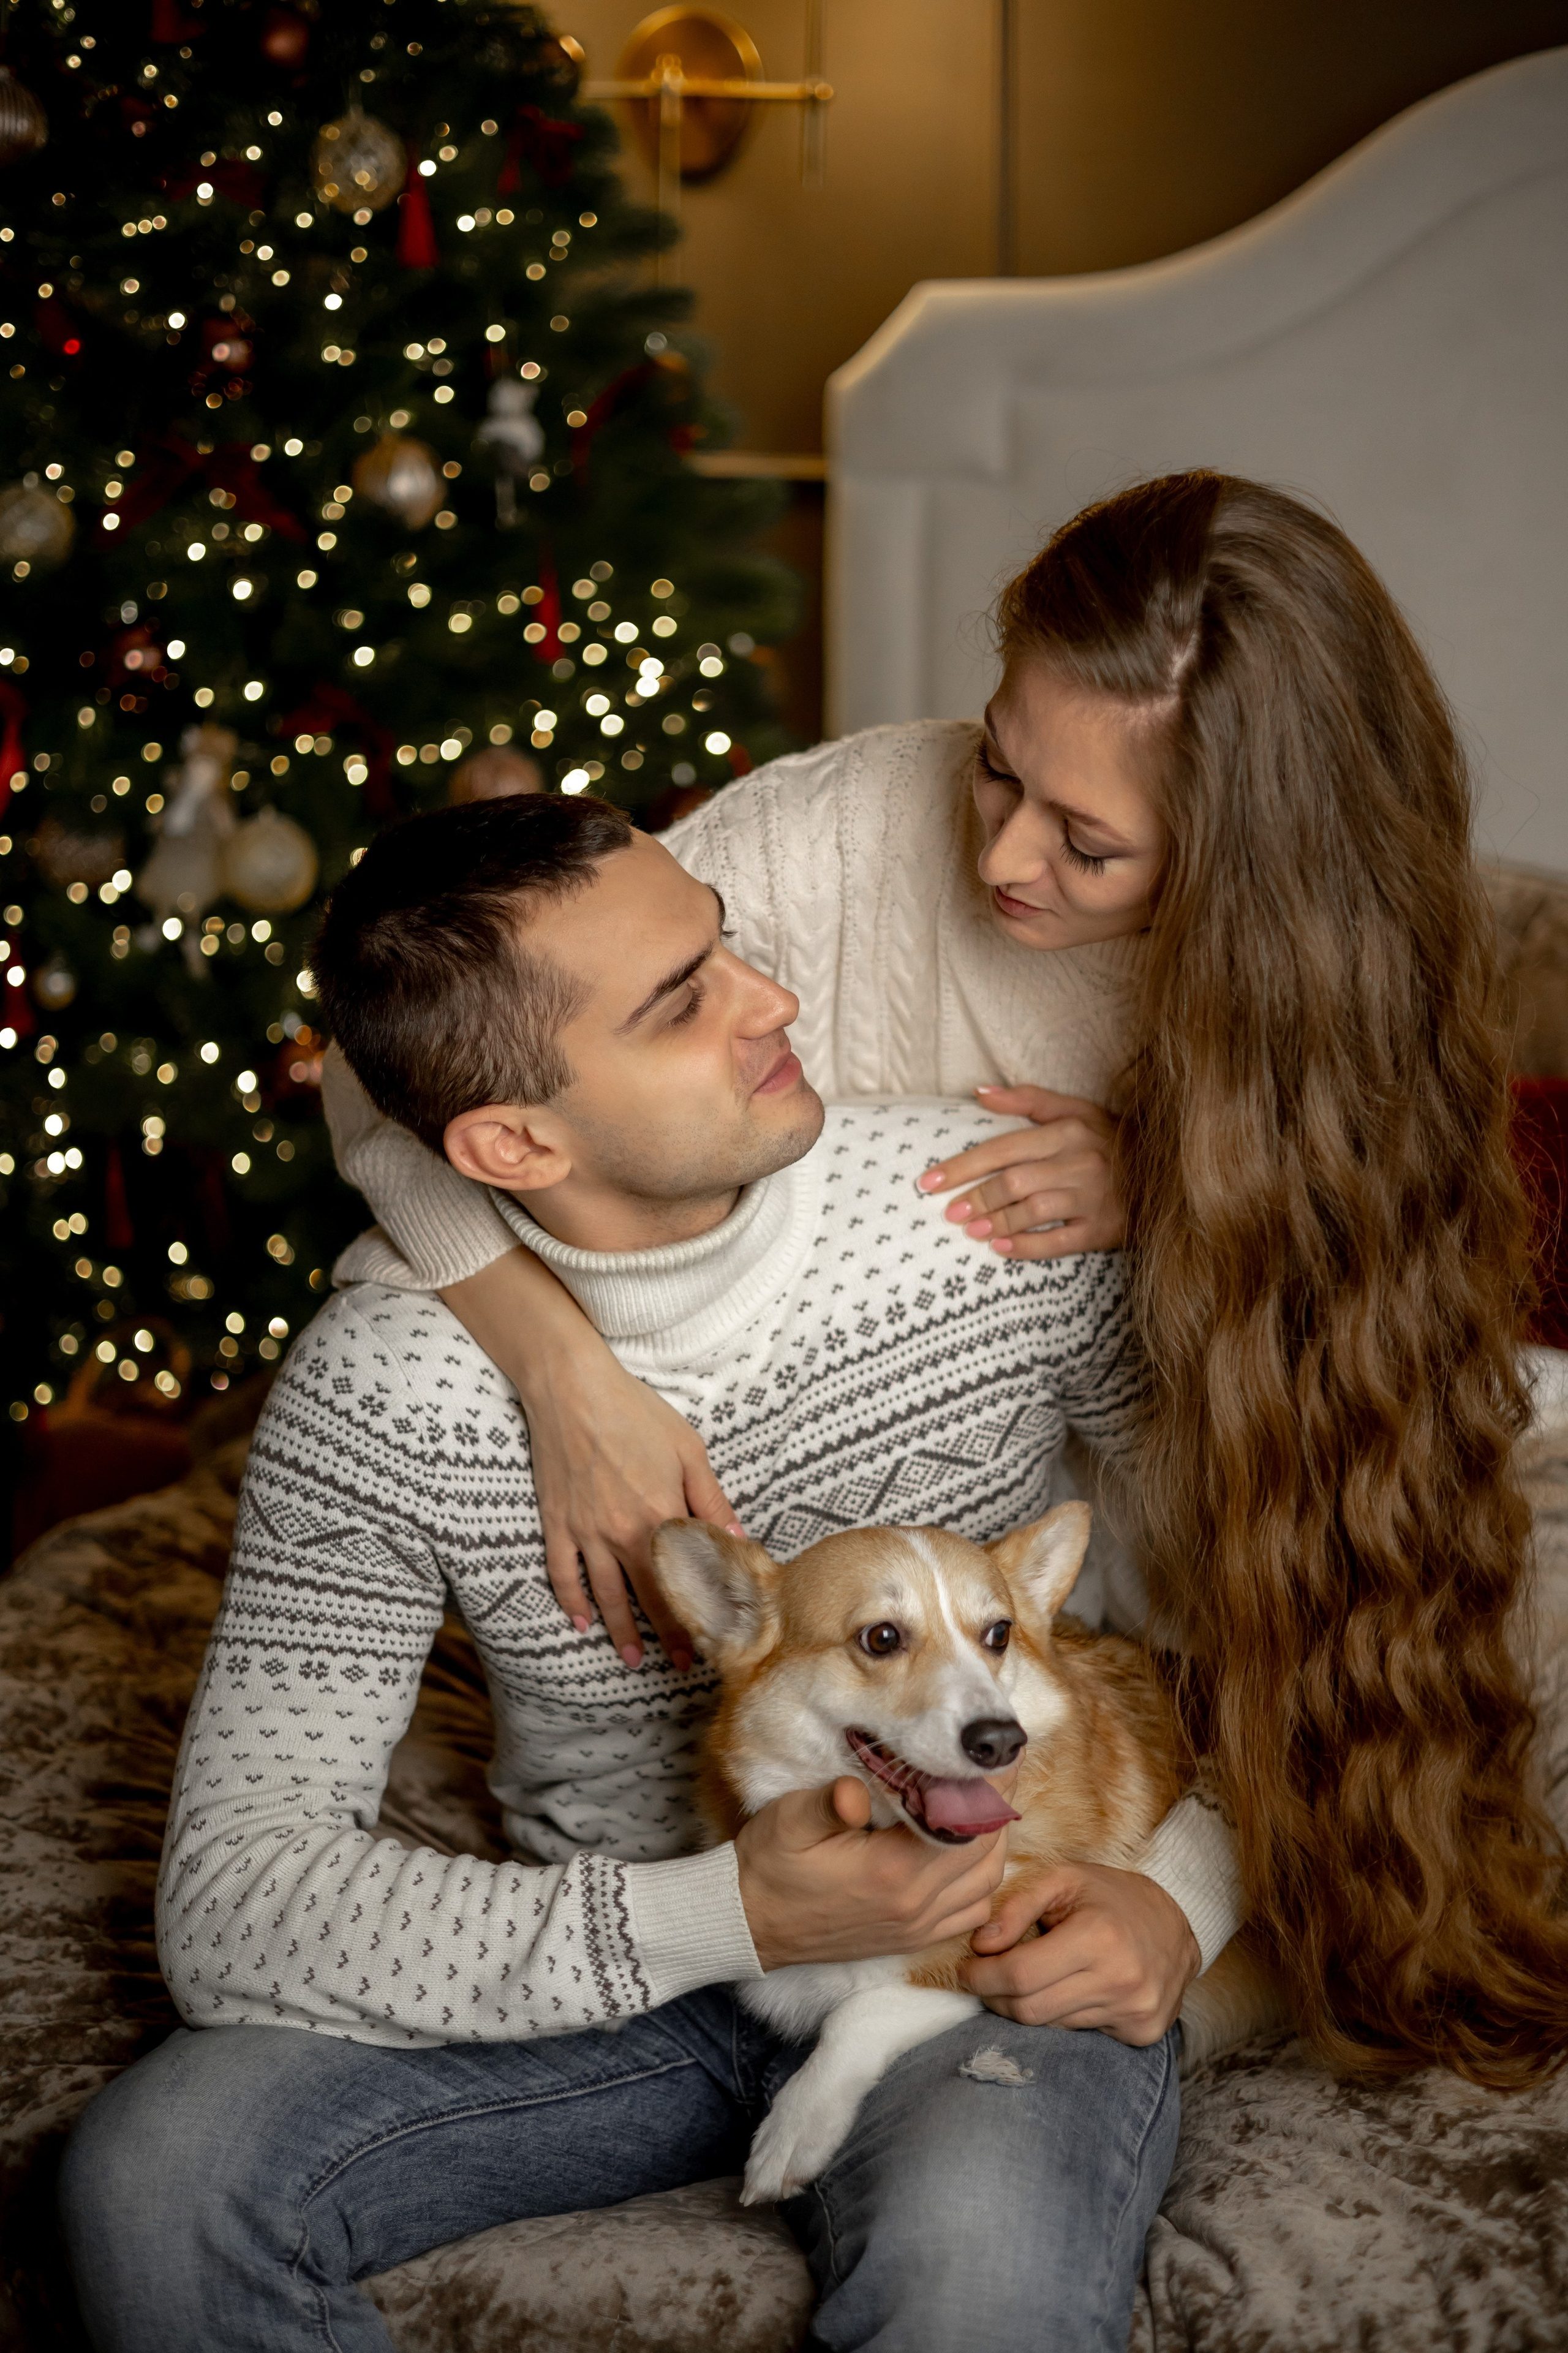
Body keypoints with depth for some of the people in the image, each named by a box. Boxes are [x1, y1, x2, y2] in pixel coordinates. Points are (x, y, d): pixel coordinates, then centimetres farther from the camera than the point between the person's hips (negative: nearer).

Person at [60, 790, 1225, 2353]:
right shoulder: (373, 1389, -15)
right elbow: (232, 1912, -19)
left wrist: (1188, 1881, -16)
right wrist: (726, 1920, -28)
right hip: (613, 1972, 2)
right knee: (151, 2179, -21)